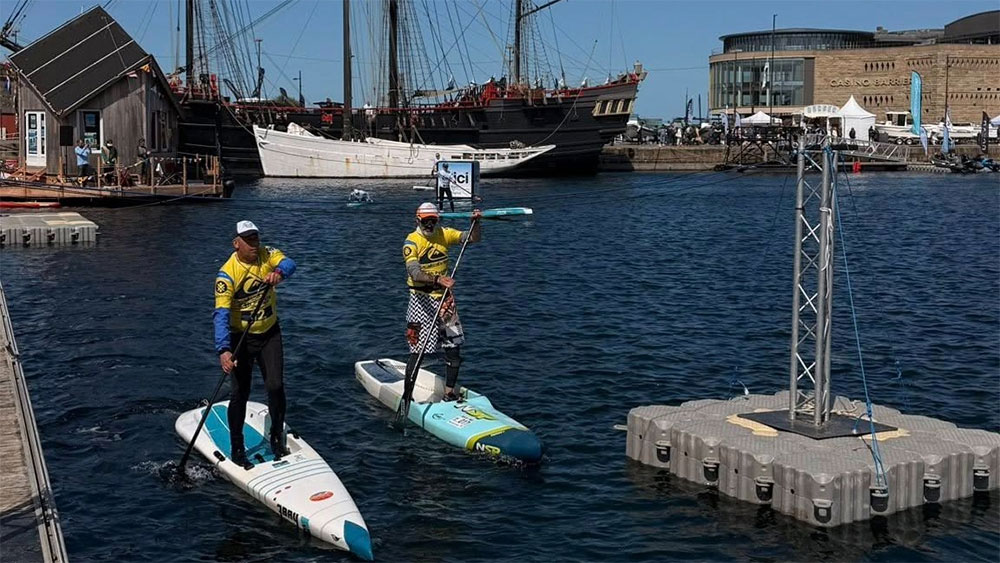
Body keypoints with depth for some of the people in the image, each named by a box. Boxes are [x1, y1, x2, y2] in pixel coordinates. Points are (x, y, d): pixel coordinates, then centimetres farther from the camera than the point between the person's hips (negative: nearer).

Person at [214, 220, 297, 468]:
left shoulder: (267, 254, -9)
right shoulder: (227, 273, -21)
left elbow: (288, 264, -30)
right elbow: (221, 314, -29)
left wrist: (279, 272, -55)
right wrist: (223, 350, -42)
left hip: (270, 333, 3)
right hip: (241, 337, -3)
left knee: (276, 386, -2)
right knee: (240, 393, 0)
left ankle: (277, 440, 17)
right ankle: (237, 450, 13)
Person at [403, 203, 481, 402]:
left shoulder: (444, 234, 4)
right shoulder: (411, 242, -12)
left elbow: (474, 238, -1)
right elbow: (415, 273, -26)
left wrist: (476, 222, -21)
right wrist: (437, 279, -42)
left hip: (444, 297, 5)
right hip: (421, 300, -5)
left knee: (454, 346, 6)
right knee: (418, 351, -3)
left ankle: (449, 393, 18)